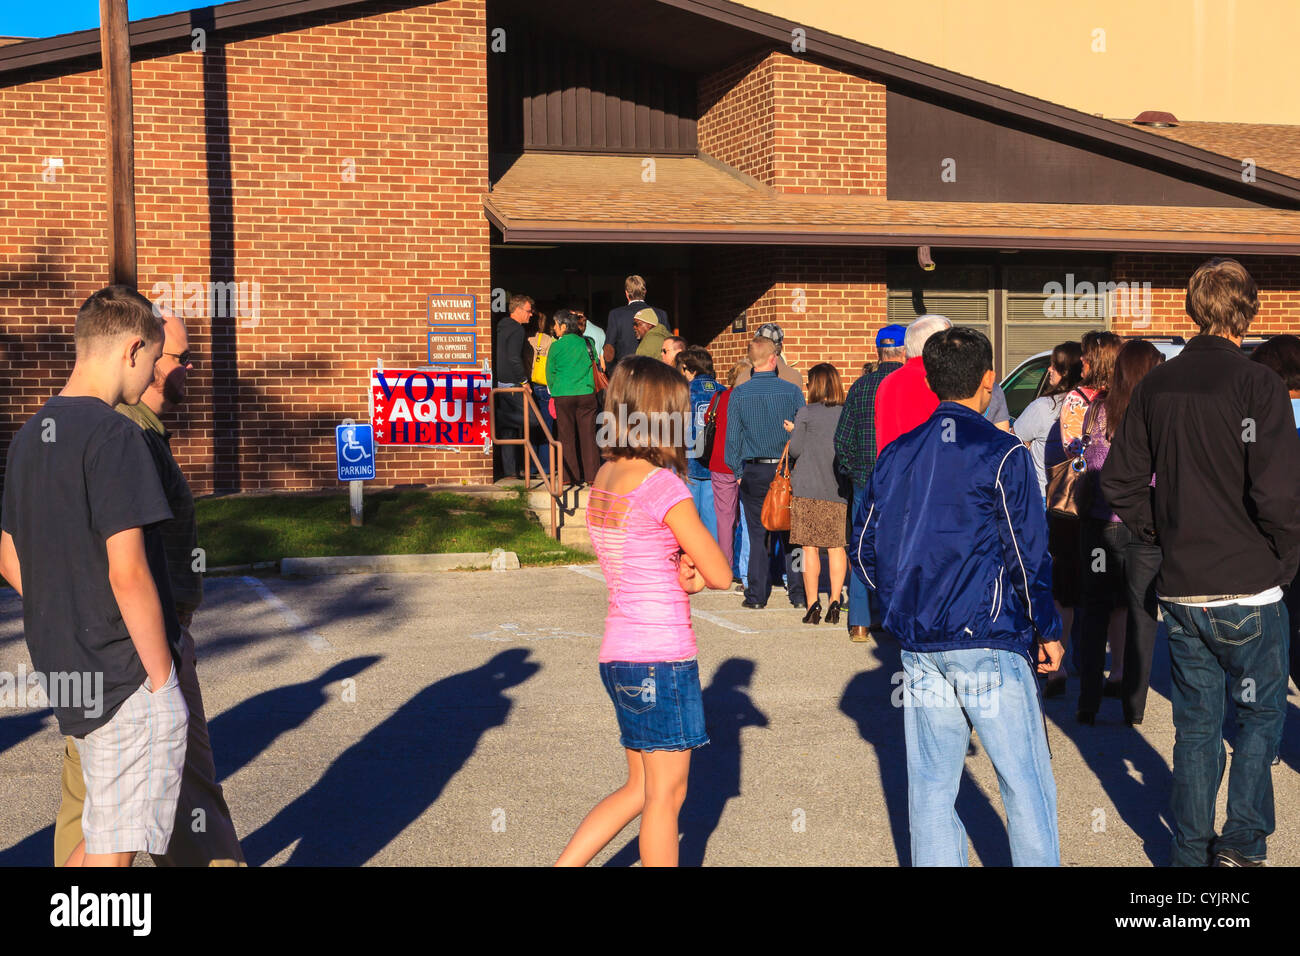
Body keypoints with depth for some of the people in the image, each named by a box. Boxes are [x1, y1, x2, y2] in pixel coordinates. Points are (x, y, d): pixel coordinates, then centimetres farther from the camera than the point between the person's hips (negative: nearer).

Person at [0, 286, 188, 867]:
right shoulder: (114, 435, -17)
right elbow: (128, 575, -21)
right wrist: (163, 678, -13)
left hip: (67, 673, 8)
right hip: (129, 679, -8)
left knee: (98, 840, 21)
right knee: (114, 849, 2)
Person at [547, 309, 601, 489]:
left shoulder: (556, 346, -5)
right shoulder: (587, 343, 3)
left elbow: (550, 373, 3)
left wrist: (555, 391, 18)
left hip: (563, 395, -2)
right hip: (586, 393, 2)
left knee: (567, 437, 5)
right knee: (588, 435, 5)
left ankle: (571, 476, 6)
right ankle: (591, 475, 6)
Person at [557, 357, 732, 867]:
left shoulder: (605, 476, 7)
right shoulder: (662, 485, -17)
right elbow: (721, 575, -11)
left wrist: (679, 571, -3)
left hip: (618, 653, 8)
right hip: (662, 657, -8)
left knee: (641, 789, 20)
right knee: (666, 795, 7)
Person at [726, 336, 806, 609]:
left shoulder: (739, 394, -3)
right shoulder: (791, 391, -3)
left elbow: (732, 436, 0)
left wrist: (738, 471, 9)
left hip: (754, 471, 0)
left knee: (758, 534, 6)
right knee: (790, 533, 7)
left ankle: (757, 595, 8)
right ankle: (798, 593, 8)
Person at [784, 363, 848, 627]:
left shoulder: (806, 413, -5)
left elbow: (795, 450, -4)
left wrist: (793, 431, 13)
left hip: (808, 488, -3)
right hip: (838, 489, 3)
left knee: (809, 547, 2)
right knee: (836, 547, 9)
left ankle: (813, 605, 1)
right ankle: (835, 601, 4)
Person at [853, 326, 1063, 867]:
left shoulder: (897, 454, 8)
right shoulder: (1000, 454, -7)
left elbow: (864, 548, 10)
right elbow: (1027, 554, -8)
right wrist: (1047, 632, 3)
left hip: (918, 647, 5)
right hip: (988, 640, -5)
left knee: (931, 787, 10)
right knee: (1026, 785, 4)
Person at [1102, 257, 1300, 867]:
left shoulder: (1155, 386, 4)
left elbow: (1120, 482, 6)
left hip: (1180, 589, 5)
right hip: (1249, 589, -4)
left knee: (1195, 724, 14)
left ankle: (1191, 851, 20)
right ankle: (1243, 843, 10)